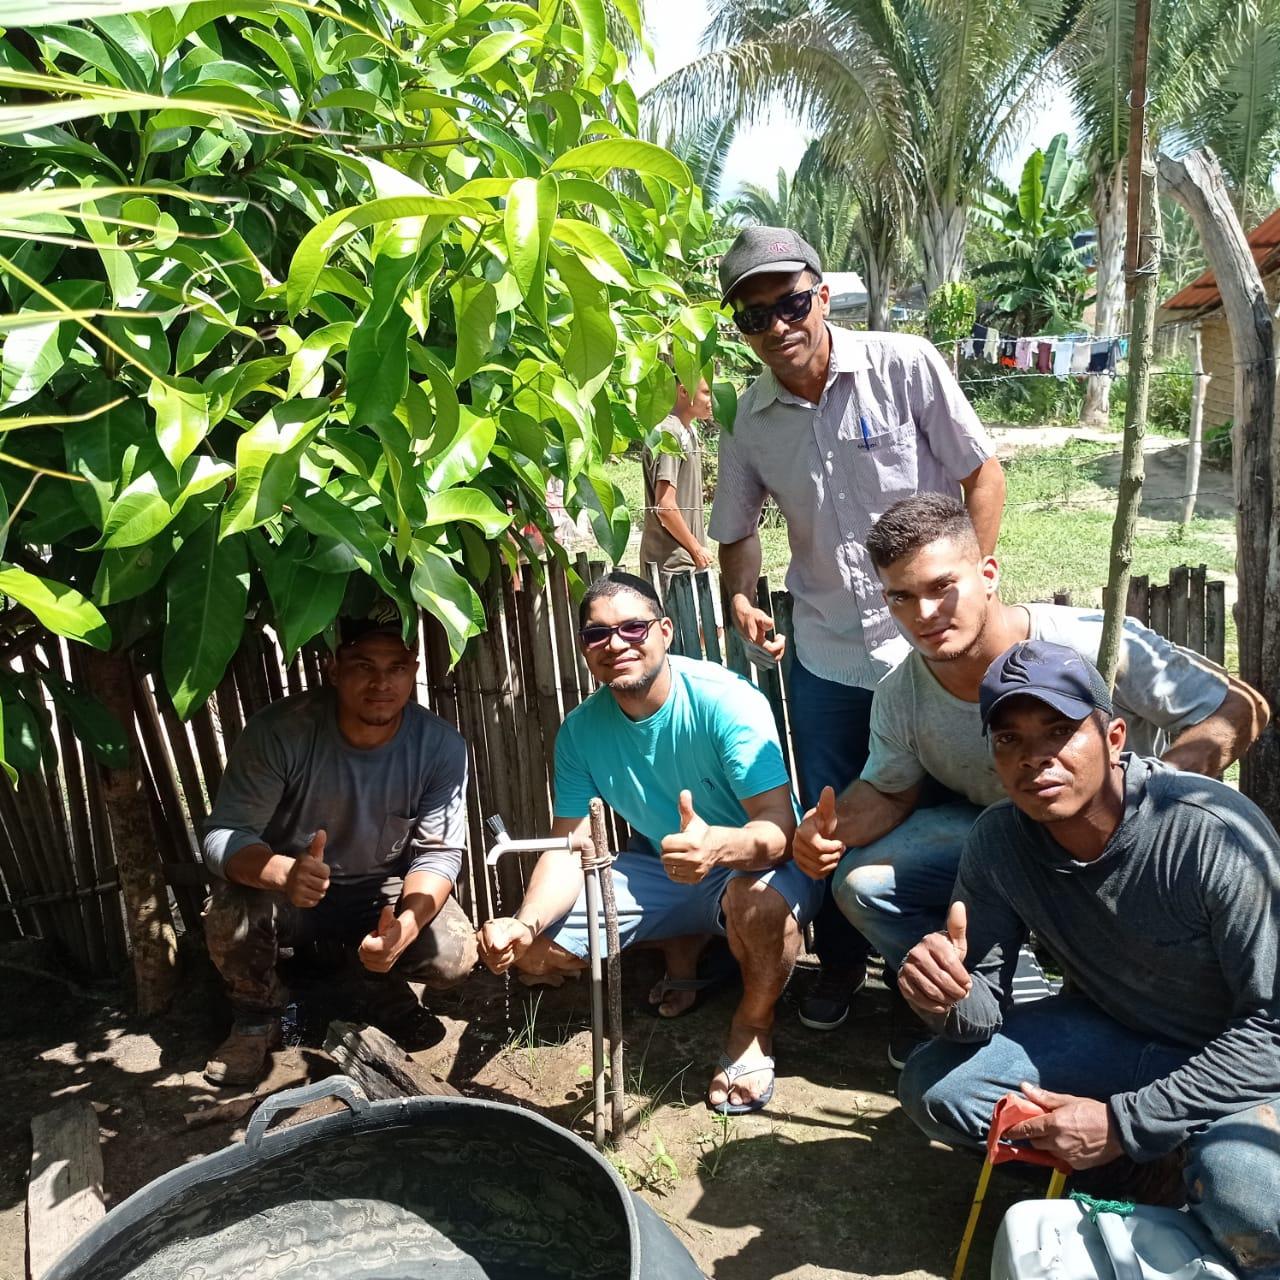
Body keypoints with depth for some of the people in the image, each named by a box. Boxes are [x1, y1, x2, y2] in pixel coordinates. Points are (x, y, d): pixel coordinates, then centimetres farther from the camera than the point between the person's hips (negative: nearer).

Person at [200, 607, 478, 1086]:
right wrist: (283, 873, -50)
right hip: (287, 888, -1)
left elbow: (439, 853, -16)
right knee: (231, 911, -32)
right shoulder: (279, 731, -26)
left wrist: (406, 924, -38)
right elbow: (223, 836, -26)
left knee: (454, 955, -22)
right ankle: (256, 1019, 2)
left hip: (384, 891, 2)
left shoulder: (441, 746, -20)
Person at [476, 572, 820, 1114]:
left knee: (759, 900, -41)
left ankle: (752, 1026, -6)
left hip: (755, 862, -4)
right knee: (530, 950, -8)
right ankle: (683, 943, 14)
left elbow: (780, 828, -31)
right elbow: (568, 849, -10)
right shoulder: (581, 730, -9)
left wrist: (718, 844, -55)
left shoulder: (725, 701, -25)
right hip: (659, 870, 5)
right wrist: (523, 923, -30)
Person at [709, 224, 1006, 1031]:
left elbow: (984, 476, -5)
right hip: (825, 656, 3)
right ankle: (841, 962, 37)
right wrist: (742, 602, -7)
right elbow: (738, 527, 12)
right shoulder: (750, 419, 0)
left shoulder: (905, 366, -10)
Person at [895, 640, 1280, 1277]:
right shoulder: (997, 842, -14)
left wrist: (1123, 1119, -25)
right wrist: (954, 999, -36)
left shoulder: (1216, 835, -29)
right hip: (1114, 1034, 5)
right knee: (932, 1088, -12)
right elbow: (984, 1007, -10)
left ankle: (1207, 1160, 2)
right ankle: (1160, 1151, 2)